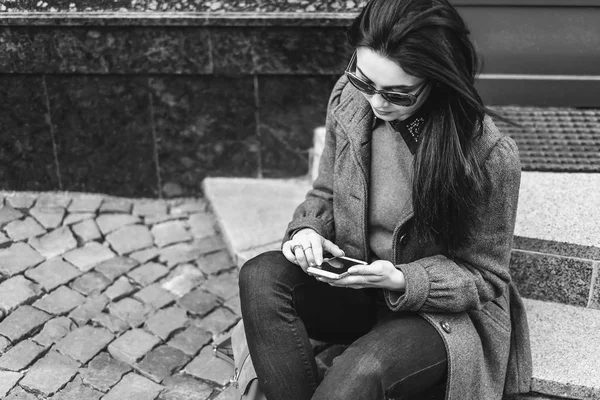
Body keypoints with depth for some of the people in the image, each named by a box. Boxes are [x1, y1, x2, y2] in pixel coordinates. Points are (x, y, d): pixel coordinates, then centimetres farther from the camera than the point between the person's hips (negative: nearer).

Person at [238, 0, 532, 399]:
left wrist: (403, 281, -26)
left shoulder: (490, 154, -21)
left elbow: (484, 277, -9)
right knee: (261, 277, -23)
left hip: (443, 310, -4)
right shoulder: (349, 98, -8)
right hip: (356, 280, 5)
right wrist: (307, 230, -15)